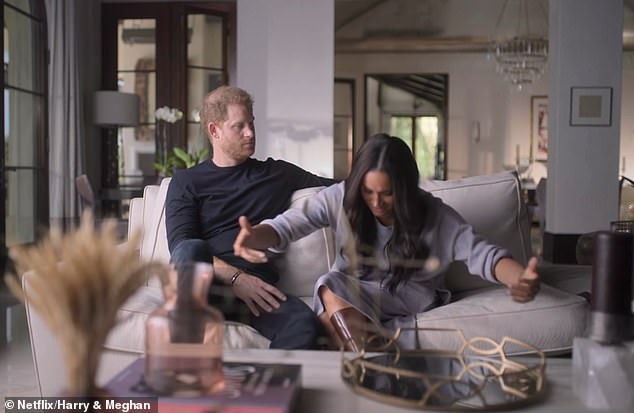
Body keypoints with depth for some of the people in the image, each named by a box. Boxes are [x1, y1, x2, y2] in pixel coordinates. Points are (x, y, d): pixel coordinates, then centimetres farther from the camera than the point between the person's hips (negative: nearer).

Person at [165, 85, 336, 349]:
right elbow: (180, 244, -1)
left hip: (257, 288, 1)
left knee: (303, 322, -33)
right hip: (205, 286, -1)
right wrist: (236, 277, -15)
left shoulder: (277, 174, 25)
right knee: (192, 250, -37)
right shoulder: (187, 182, 15)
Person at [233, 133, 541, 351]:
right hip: (352, 298, 2)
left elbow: (481, 253, -18)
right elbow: (289, 223, -18)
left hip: (409, 305, -2)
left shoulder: (434, 215, -11)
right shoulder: (341, 198, -10)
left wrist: (518, 278, -40)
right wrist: (254, 237, -43)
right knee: (329, 287, -33)